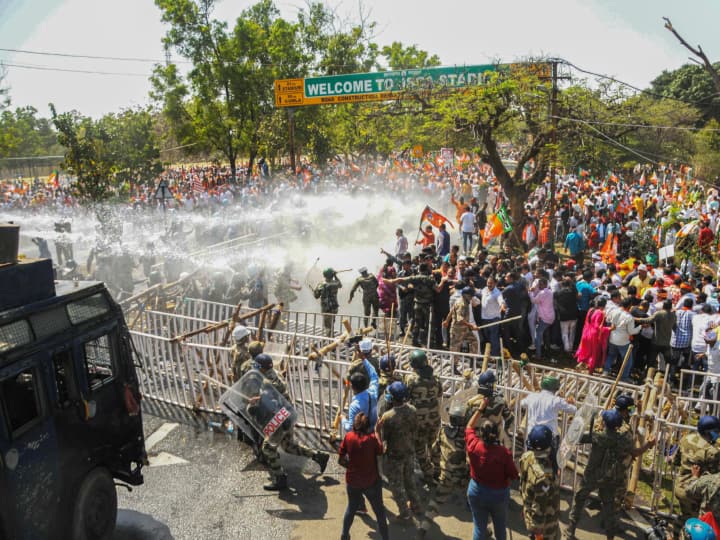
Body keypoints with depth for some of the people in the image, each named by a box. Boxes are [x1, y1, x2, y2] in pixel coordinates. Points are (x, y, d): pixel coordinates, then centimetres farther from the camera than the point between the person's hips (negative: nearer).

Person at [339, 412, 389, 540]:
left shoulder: (348, 436, -11)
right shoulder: (372, 438, -18)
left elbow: (341, 460, -6)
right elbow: (381, 452, -3)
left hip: (352, 481, 3)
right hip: (371, 482, -3)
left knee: (351, 507, 28)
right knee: (379, 511, 17)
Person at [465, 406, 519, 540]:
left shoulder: (473, 446, -19)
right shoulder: (504, 452, -26)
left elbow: (469, 427, 0)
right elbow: (513, 476, -15)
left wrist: (480, 409, 4)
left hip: (476, 492, 2)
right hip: (499, 494, -1)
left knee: (479, 527, 15)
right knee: (500, 526, 23)